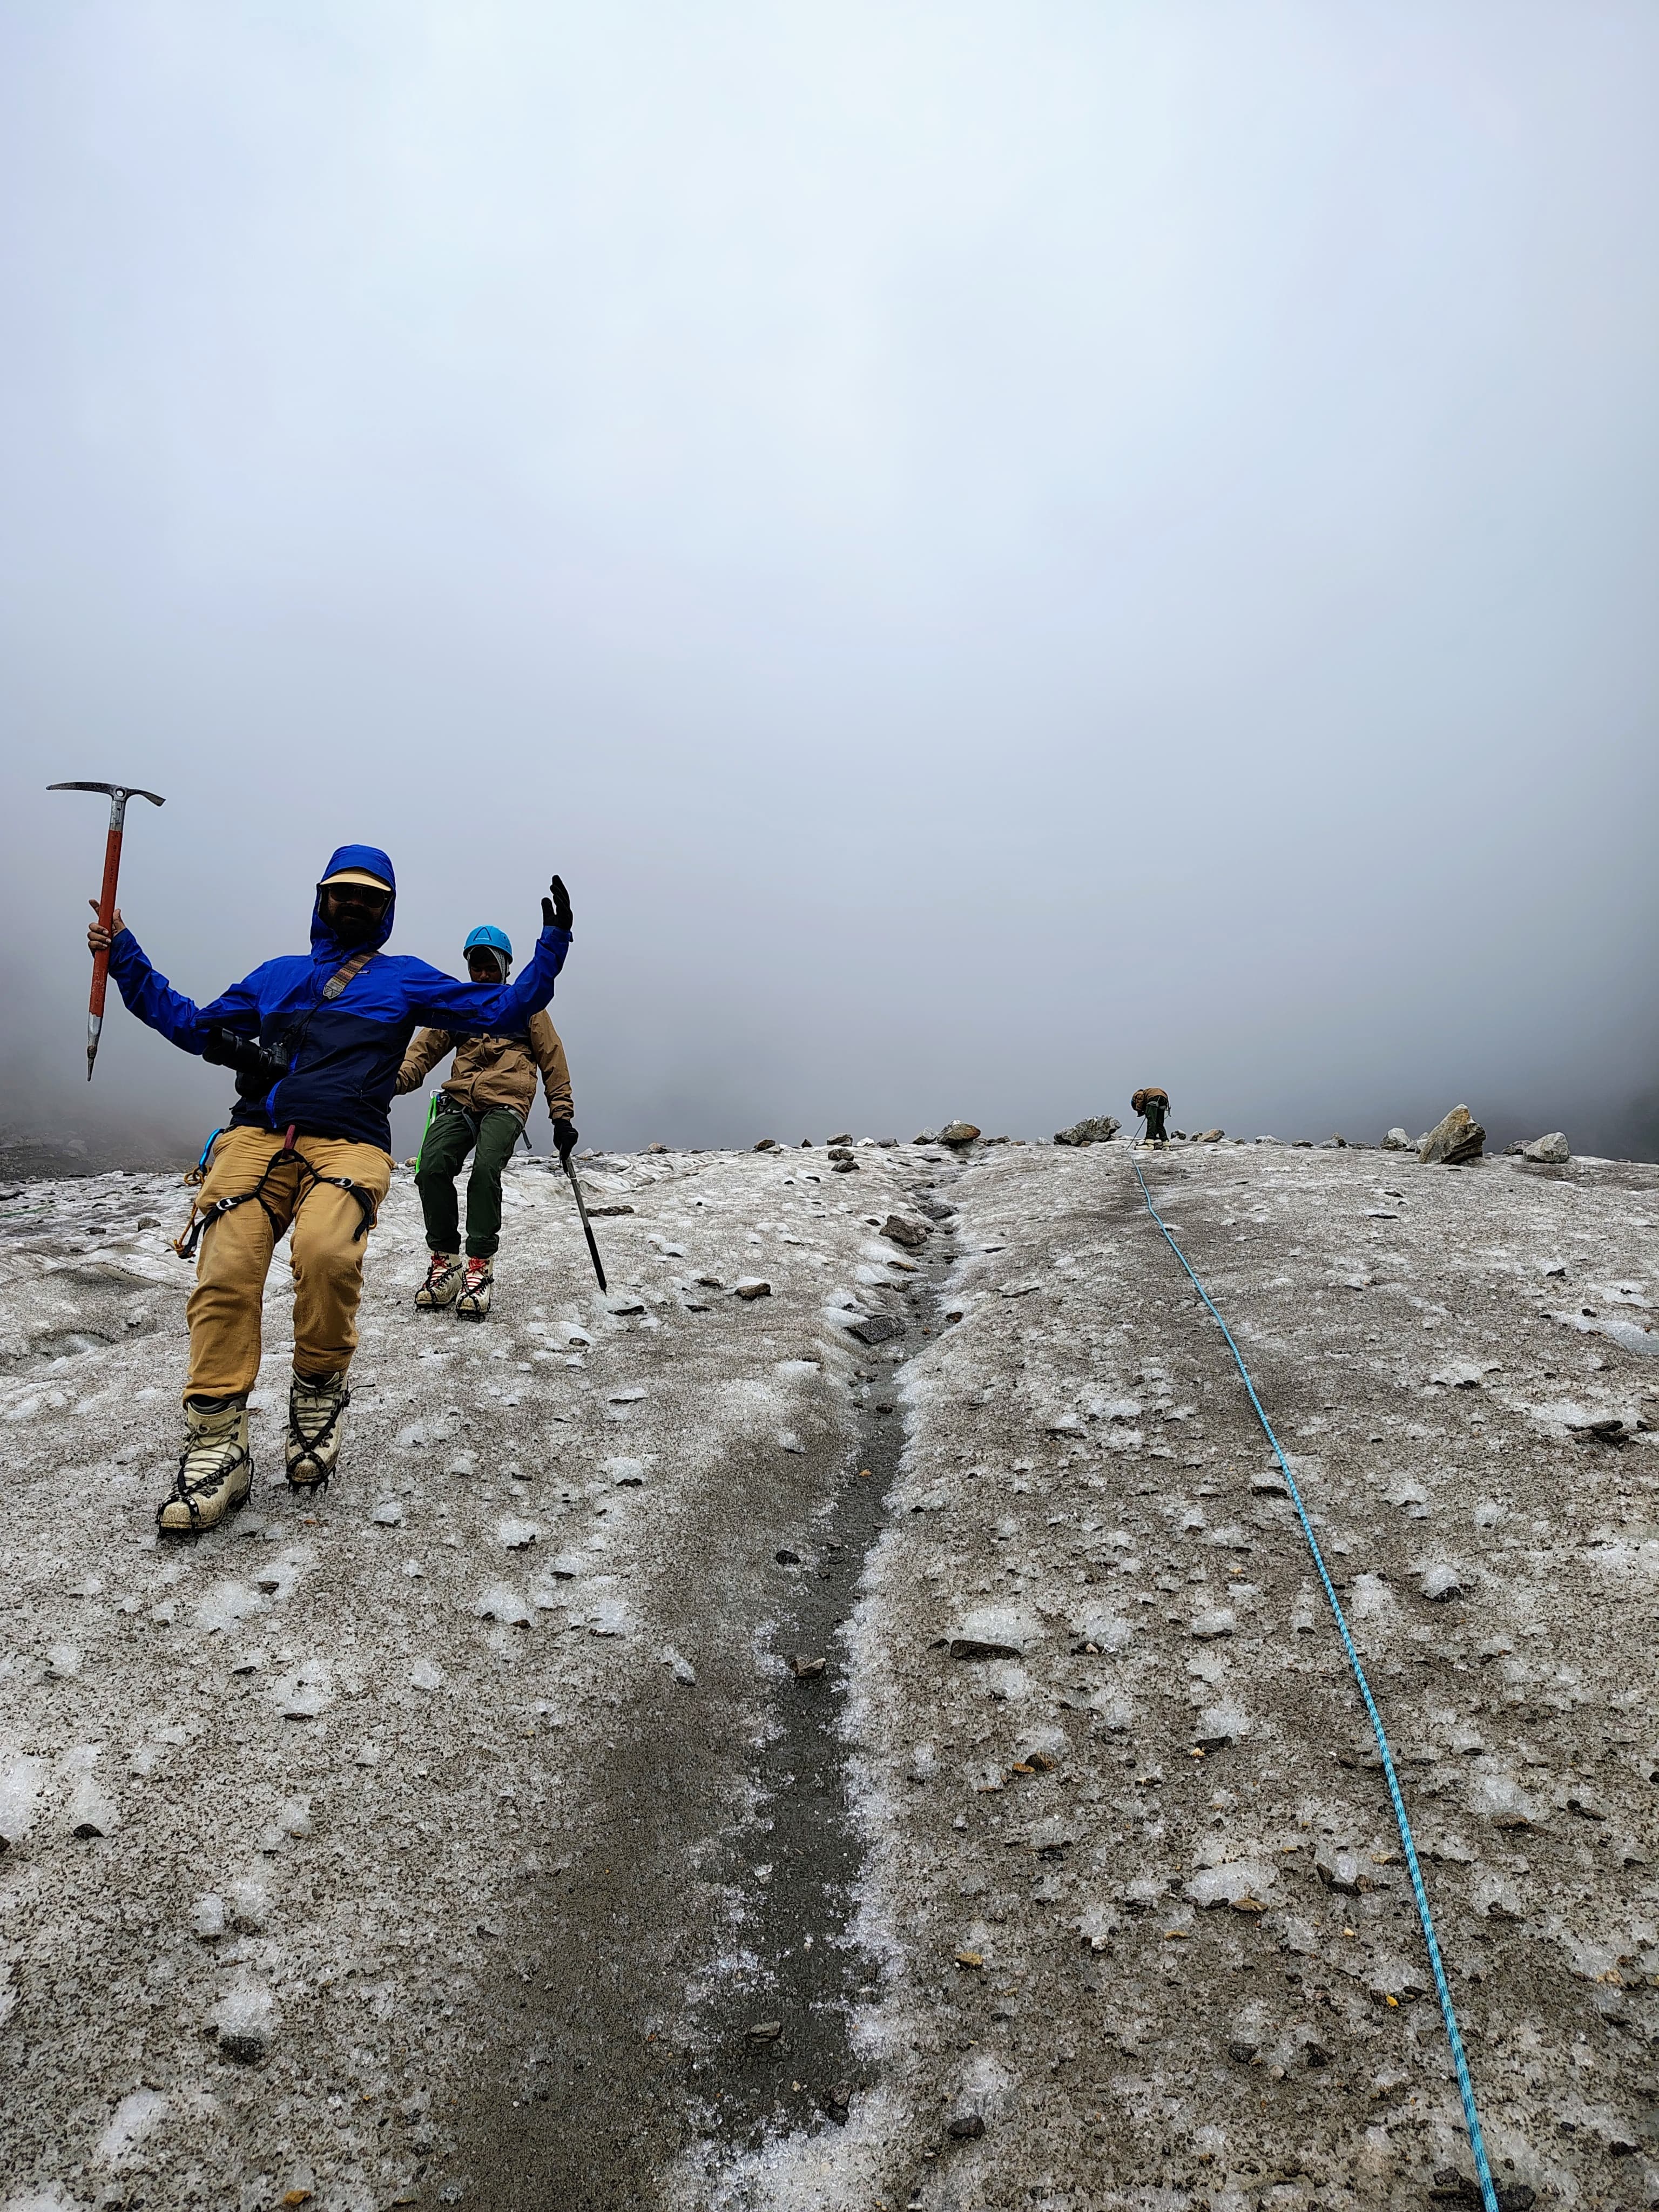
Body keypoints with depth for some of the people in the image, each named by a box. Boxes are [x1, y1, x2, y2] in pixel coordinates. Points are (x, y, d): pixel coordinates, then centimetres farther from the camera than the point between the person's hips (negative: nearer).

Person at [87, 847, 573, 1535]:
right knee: (225, 1273, -24)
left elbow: (503, 1008, 18)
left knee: (326, 1253, -34)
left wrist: (552, 944, 10)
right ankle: (217, 1447, -18)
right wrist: (125, 959, 33)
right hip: (257, 1135, 3)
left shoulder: (406, 979, 23)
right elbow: (193, 1026, 35)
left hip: (348, 1144, -2)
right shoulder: (277, 974, 31)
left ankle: (319, 1391, -8)